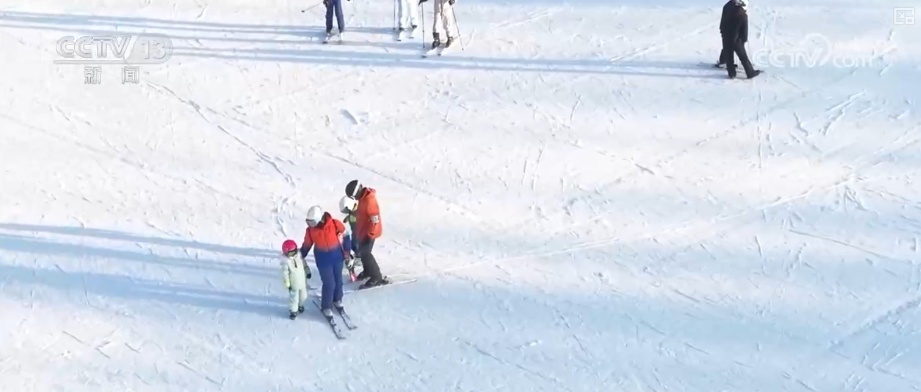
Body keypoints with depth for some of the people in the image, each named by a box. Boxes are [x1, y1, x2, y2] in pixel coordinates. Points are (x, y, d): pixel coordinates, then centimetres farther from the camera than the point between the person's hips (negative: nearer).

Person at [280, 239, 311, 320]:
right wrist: (287, 284, -17)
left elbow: (304, 264, 8)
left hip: (303, 282, 6)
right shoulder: (285, 261, -25)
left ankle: (300, 305, 49)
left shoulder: (299, 255, -9)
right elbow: (285, 273, -20)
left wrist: (308, 272, 13)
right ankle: (293, 311, 23)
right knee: (293, 297, 4)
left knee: (303, 295, 22)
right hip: (294, 284, -6)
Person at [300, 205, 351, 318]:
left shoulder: (335, 224, -22)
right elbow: (306, 245, -2)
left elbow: (345, 236, -6)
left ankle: (337, 300, 45)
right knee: (329, 284, -2)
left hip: (337, 257, 1)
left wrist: (346, 252, -1)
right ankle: (326, 307, 19)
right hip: (323, 260, -1)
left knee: (338, 280, 18)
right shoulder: (310, 230, -18)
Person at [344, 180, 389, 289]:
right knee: (362, 252, 21)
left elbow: (375, 219, -29)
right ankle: (367, 271, 41)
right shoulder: (363, 198, 2)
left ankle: (376, 278, -2)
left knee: (365, 253, -8)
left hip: (369, 233, -10)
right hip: (363, 231, 10)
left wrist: (370, 235, -24)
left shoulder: (369, 200, -29)